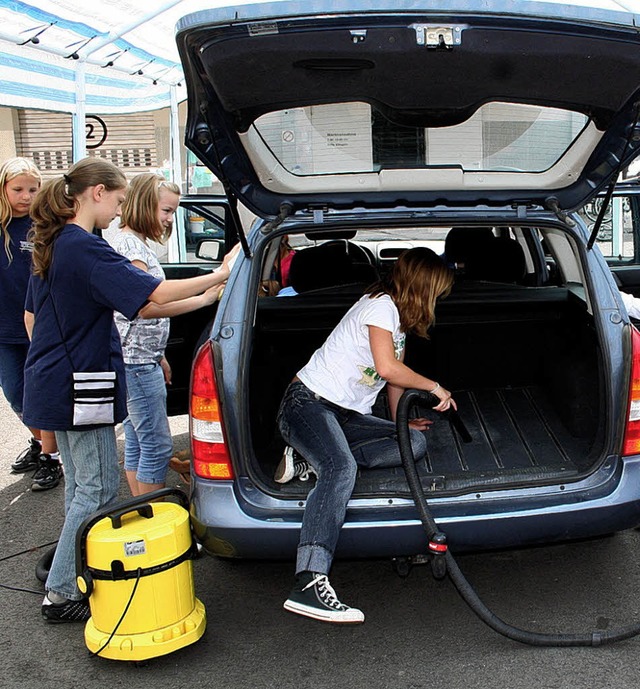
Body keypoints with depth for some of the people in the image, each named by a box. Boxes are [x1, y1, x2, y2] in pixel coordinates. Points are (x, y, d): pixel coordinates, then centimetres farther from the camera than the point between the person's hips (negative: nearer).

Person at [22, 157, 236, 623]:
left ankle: (74, 579, 31)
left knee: (81, 484, 19)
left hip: (55, 386, 10)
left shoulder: (53, 245, 11)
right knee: (98, 488, 0)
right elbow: (154, 293, -26)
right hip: (79, 385, -10)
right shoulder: (85, 248, -19)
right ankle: (63, 594, 9)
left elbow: (32, 315, 20)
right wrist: (218, 276, -17)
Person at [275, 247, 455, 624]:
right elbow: (387, 367, -20)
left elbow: (395, 373, 29)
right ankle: (310, 584, -45)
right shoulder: (381, 305, -9)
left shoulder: (398, 315, 21)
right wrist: (435, 387, -7)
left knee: (415, 442, -10)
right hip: (308, 403, -9)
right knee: (342, 468, -36)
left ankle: (313, 459, -12)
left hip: (346, 415, 9)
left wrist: (401, 421, 27)